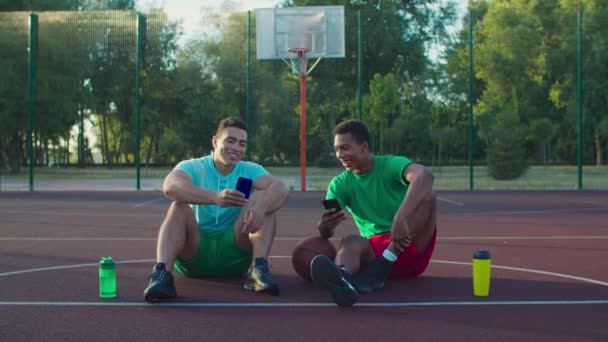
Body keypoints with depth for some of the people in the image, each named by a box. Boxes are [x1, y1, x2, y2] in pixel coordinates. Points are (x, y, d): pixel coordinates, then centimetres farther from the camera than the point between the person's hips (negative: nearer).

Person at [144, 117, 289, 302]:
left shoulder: (250, 170, 3)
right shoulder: (192, 167, -3)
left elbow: (280, 189, -18)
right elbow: (170, 186, -28)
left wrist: (260, 207, -41)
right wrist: (215, 197, -44)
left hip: (234, 249, 1)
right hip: (194, 252, -1)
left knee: (264, 200, -16)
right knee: (179, 207, -26)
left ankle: (258, 268, -30)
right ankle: (162, 272, -42)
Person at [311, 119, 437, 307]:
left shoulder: (392, 164, -5)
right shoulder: (340, 184, 5)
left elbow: (424, 175, -29)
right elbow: (326, 232, -6)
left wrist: (401, 218, -44)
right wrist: (325, 226, -32)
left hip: (412, 248, -1)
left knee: (426, 194, -25)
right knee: (351, 241, -32)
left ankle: (383, 265, -39)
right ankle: (342, 279, -68)